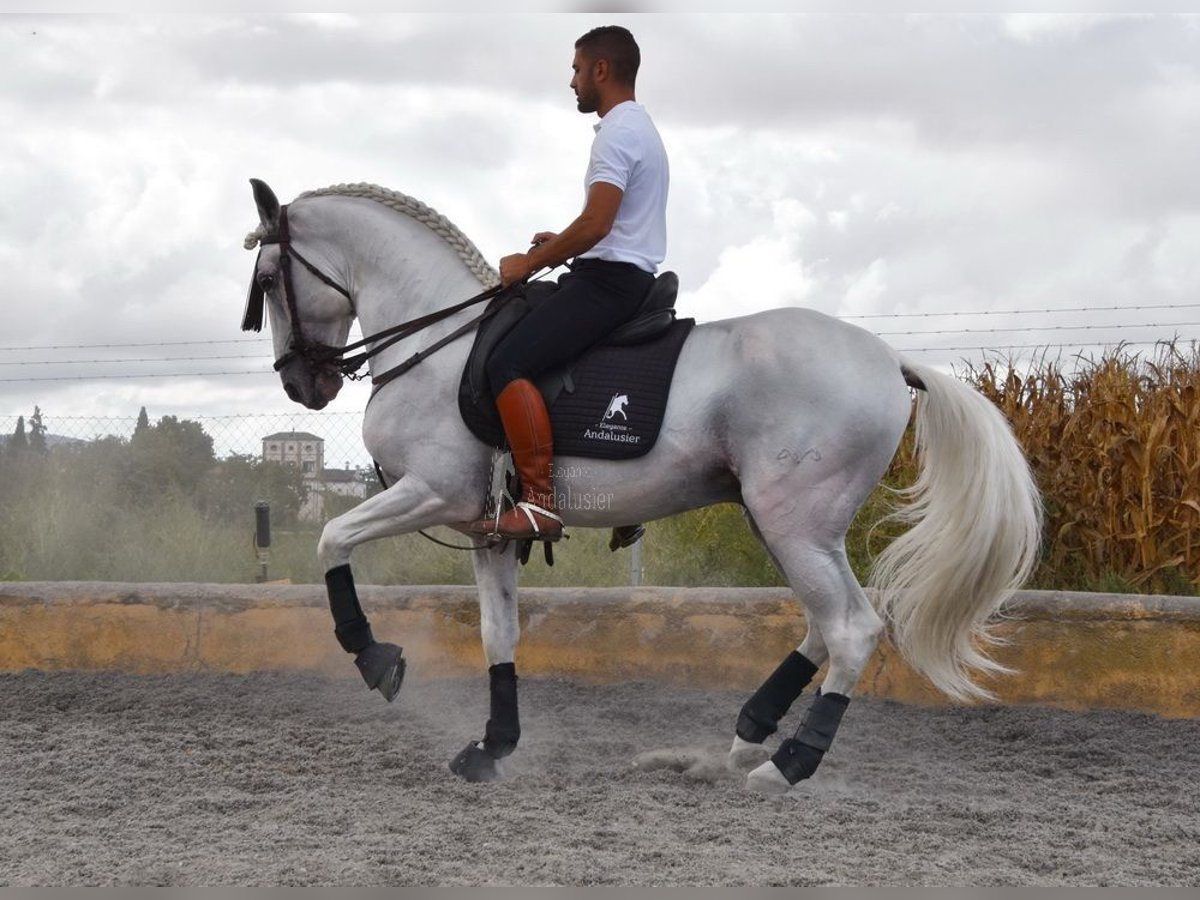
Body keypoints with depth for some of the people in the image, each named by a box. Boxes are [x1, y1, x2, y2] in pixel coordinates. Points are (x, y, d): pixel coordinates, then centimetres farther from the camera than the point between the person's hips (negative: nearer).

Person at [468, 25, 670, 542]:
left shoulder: (617, 132, -12)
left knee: (507, 363, -23)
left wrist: (532, 262, -12)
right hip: (630, 279, 11)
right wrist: (564, 244, 18)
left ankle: (540, 503, -30)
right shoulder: (641, 129, 23)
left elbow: (596, 224, -23)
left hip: (609, 279, -11)